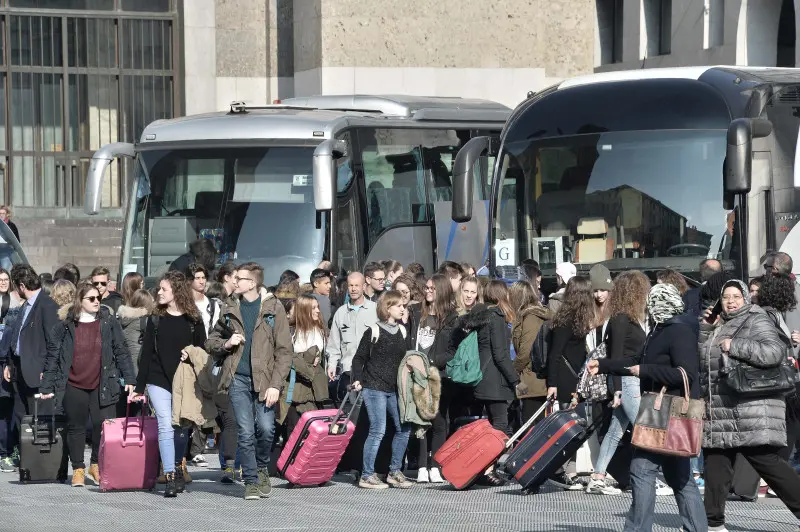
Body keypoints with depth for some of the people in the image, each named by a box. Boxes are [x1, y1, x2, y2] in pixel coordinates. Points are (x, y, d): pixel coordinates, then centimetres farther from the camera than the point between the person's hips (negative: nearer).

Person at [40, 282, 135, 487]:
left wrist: (129, 379, 1)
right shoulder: (65, 326, 2)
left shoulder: (109, 323, 4)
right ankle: (78, 469, 18)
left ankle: (96, 466, 13)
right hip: (73, 387, 0)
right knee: (76, 428, 7)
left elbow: (121, 352, 7)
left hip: (102, 385, 0)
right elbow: (52, 356, 4)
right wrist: (47, 386, 0)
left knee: (103, 425, -7)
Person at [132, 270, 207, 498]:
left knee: (182, 427, 6)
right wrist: (139, 387, 3)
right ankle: (171, 478, -14)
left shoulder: (193, 321, 4)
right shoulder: (156, 319, 6)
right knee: (166, 426, -11)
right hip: (159, 382, 0)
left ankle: (178, 467, 27)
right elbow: (146, 353, 6)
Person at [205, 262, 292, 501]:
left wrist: (275, 384, -10)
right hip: (238, 378, 2)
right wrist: (226, 344, -3)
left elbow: (284, 350, -1)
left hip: (264, 380, -2)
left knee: (265, 428, -9)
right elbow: (210, 343, 20)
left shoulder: (274, 308, 1)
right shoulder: (230, 310, 11)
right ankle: (251, 481, 4)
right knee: (245, 431, -5)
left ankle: (261, 468, 19)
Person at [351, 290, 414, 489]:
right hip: (374, 388, -7)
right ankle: (367, 475, -3)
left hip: (395, 389, 7)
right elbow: (359, 358, -1)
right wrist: (357, 379, -11)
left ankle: (395, 471, 13)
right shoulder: (373, 332, -6)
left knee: (404, 428, 1)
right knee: (378, 430, -10)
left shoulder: (402, 332, 12)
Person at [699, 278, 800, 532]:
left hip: (752, 412, -8)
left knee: (767, 462, -9)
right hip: (718, 412, 8)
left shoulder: (756, 320, -5)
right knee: (716, 465, 7)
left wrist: (735, 346, -19)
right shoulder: (718, 326, 20)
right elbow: (700, 358, 19)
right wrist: (705, 329, 6)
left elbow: (775, 351, -20)